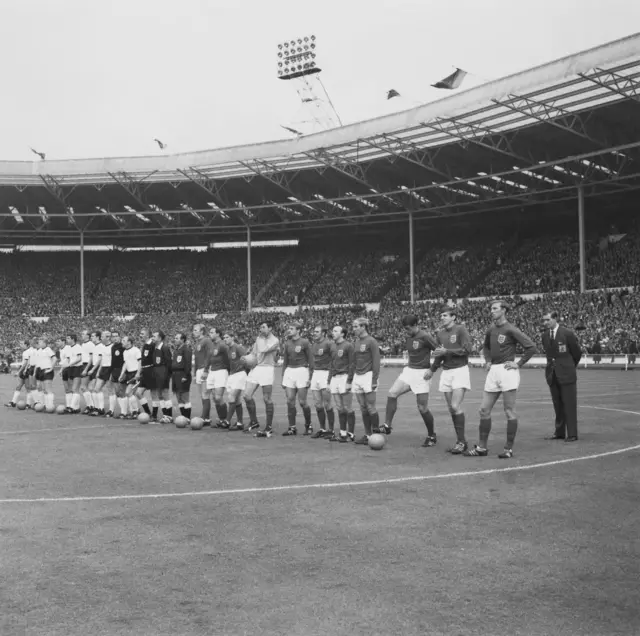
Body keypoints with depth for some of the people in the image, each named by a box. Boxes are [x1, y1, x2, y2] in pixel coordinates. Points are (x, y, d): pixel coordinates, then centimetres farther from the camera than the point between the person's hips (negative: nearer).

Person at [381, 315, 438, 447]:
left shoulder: (424, 337, -15)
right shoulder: (408, 337, 8)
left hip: (421, 373, -7)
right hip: (409, 370, 7)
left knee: (422, 408, -3)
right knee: (392, 393, -9)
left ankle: (432, 436, 14)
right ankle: (387, 426, -2)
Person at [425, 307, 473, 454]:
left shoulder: (460, 330, -7)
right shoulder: (440, 334, 13)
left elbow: (467, 349, -16)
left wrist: (447, 351, -17)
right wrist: (432, 369, 25)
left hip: (460, 370, -6)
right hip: (446, 372, 7)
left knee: (456, 406, -15)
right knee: (451, 408, 5)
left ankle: (462, 441, -6)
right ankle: (460, 441, 12)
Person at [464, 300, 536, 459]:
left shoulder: (510, 330, -10)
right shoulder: (490, 330, 12)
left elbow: (531, 347, -12)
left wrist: (519, 364, -11)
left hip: (507, 370, -8)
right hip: (493, 371, 8)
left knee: (510, 412, -1)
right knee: (484, 410, 7)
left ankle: (508, 449, 6)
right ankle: (482, 447, 15)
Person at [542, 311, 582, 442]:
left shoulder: (567, 333, -10)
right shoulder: (545, 335, 6)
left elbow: (577, 352, 1)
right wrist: (552, 364, 13)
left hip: (566, 374, -5)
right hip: (552, 375, 5)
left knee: (569, 405, -1)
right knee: (557, 405, 11)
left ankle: (572, 434, 3)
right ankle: (559, 432, 18)